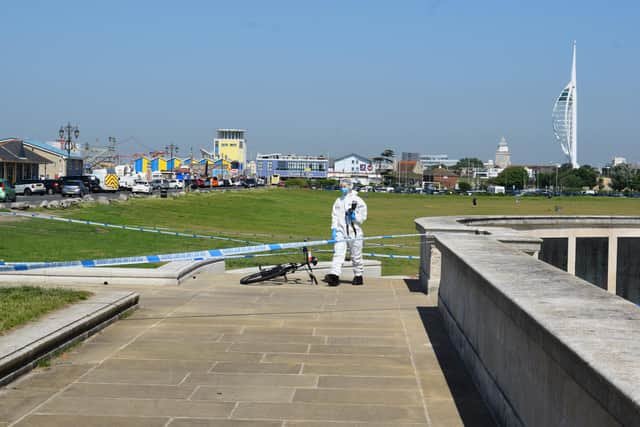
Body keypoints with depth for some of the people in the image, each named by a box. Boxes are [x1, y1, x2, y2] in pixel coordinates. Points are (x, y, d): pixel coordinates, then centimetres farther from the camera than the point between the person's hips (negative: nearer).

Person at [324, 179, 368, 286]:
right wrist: (333, 229, 2)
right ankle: (334, 275, -21)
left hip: (354, 232, -3)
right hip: (340, 231, 3)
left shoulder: (358, 201, 0)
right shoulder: (338, 201, 13)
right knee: (338, 254, -11)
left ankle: (358, 276, 21)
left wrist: (354, 216, -18)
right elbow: (334, 216, 13)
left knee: (356, 256, 7)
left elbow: (362, 217, 0)